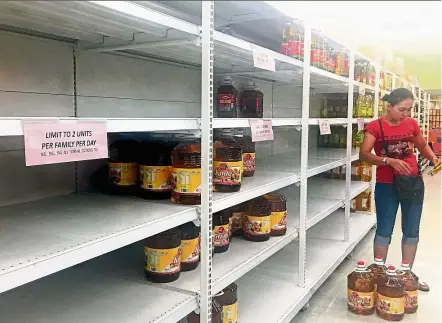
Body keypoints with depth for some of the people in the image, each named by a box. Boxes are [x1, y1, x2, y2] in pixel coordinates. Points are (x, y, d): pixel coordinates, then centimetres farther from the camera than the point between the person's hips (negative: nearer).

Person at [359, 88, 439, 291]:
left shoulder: (412, 124, 4)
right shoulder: (375, 126, -10)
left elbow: (423, 146, 18)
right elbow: (364, 155, -18)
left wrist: (433, 158, -2)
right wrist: (389, 161, -30)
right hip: (386, 185, -5)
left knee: (411, 230, 12)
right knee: (384, 230, 4)